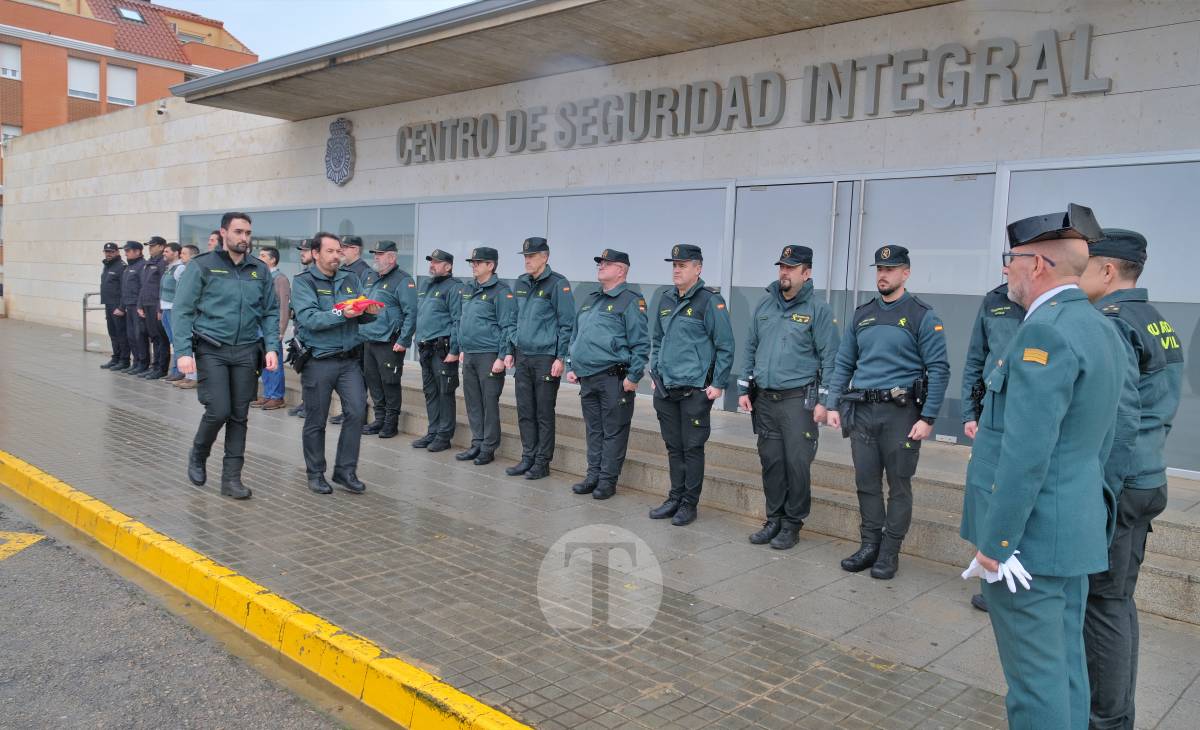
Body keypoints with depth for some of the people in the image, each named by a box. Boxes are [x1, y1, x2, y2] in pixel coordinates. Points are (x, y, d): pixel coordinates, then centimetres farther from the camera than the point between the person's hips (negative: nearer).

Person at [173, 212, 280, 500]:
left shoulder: (260, 270, 8)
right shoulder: (202, 266, -3)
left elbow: (271, 311, 11)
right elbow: (182, 311, -5)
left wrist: (271, 347, -1)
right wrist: (183, 352, -12)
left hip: (246, 351, 4)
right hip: (211, 350, -3)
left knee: (239, 416, 5)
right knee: (218, 411, -9)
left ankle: (231, 478, 15)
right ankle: (198, 455, 21)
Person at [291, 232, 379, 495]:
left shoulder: (350, 279, 8)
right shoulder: (303, 281, -5)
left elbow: (362, 316, 9)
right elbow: (309, 319, -19)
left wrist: (369, 312, -13)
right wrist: (341, 314, -29)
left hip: (349, 359, 4)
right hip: (318, 361, -3)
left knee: (356, 411, -6)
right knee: (316, 421, 7)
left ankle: (345, 471, 7)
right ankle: (316, 473, 23)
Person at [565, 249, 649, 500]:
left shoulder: (630, 301, -7)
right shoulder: (590, 300, 18)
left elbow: (641, 344, -11)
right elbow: (575, 336, 24)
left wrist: (633, 377, -15)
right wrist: (571, 367, 16)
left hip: (614, 379, -7)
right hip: (587, 378, 8)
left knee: (613, 432, 1)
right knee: (593, 430, 14)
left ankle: (608, 480, 9)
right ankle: (593, 476, 23)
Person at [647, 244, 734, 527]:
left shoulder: (710, 301, -10)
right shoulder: (666, 299, 10)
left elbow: (725, 346, -9)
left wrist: (718, 384, -10)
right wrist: (655, 373, 15)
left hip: (695, 390, -6)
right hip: (665, 388, 6)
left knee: (692, 448, 3)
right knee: (673, 447, 14)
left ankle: (689, 504, 14)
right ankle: (675, 498, 25)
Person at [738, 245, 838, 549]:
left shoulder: (818, 310, -4)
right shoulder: (764, 305, 10)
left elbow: (829, 357, -6)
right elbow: (750, 349, 16)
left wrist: (824, 401, -11)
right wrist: (743, 389, 11)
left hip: (798, 399, -4)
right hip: (764, 398, 5)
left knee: (797, 463, -3)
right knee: (771, 461, 9)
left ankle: (792, 524, 11)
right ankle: (774, 520, 22)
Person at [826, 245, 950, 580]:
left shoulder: (921, 316, -4)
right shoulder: (862, 315, 11)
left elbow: (939, 370, -7)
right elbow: (844, 363, 14)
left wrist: (928, 418, -13)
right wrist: (833, 405, 6)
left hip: (900, 413, -4)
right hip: (862, 412, 5)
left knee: (899, 485, 5)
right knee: (866, 483, 10)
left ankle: (890, 553, 14)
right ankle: (870, 545, 22)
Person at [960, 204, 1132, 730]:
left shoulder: (1044, 332, -20)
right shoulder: (1101, 330, 12)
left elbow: (1026, 454, -24)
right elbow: (1101, 440, 17)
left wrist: (994, 544, -18)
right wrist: (1080, 505, 22)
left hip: (1030, 531, -10)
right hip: (1077, 529, 10)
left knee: (1035, 677, 2)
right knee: (1065, 667, 19)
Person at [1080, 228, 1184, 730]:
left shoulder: (1111, 326, -17)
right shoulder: (1157, 323, 14)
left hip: (1108, 486, -10)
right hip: (1144, 481, 10)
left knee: (1101, 604, -1)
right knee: (1118, 599, 17)